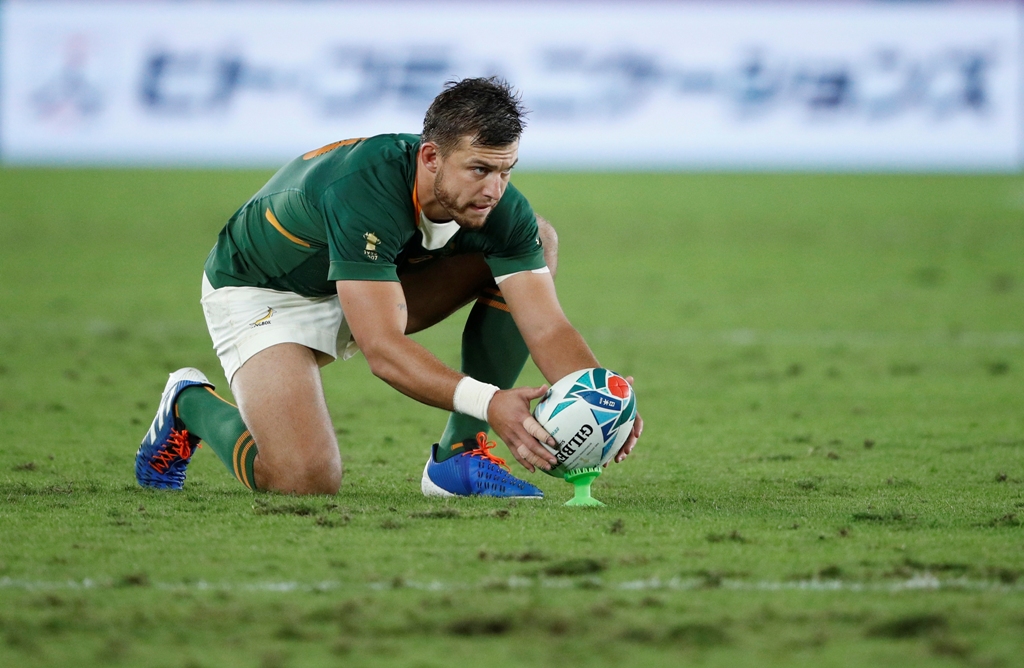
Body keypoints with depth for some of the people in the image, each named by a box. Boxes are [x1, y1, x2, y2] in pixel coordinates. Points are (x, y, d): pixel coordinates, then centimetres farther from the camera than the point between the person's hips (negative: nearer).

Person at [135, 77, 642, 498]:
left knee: (540, 240, -10)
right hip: (263, 291, -6)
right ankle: (192, 406, 6)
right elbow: (384, 351, -43)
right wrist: (489, 402, -56)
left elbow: (547, 328, -22)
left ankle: (461, 454, -5)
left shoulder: (503, 212, -22)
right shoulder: (362, 191, -40)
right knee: (306, 480, -28)